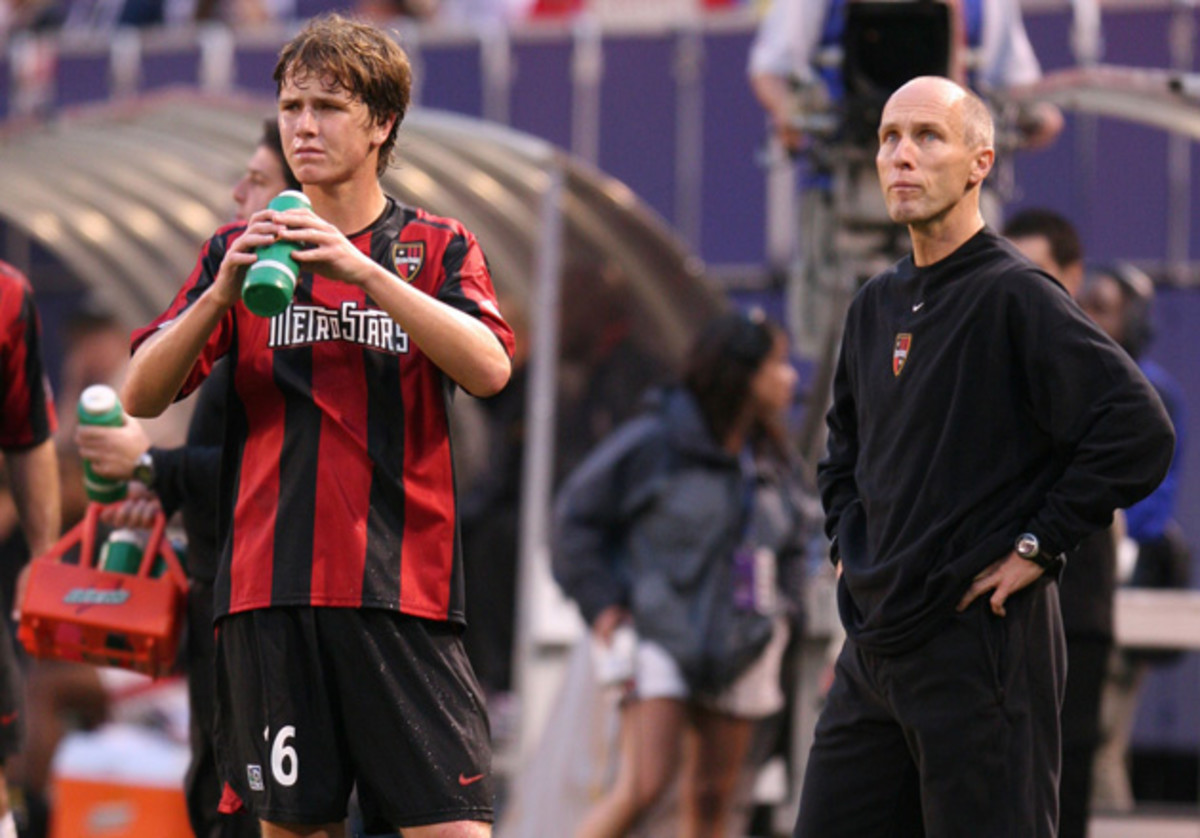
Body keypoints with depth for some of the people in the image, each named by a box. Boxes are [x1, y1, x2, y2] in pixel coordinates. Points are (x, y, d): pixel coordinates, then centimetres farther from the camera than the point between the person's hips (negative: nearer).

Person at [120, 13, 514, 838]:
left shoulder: (437, 247, 10)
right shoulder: (238, 250, 14)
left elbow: (489, 367, -10)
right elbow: (143, 394, 3)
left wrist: (365, 271, -20)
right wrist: (224, 292, -14)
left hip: (402, 588, -2)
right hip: (270, 585, 2)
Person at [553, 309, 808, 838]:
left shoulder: (769, 463, 11)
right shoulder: (655, 443, -8)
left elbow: (789, 541, 28)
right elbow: (576, 513, -1)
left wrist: (777, 608, 13)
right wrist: (602, 603, -4)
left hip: (740, 652, 6)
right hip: (660, 641, -6)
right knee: (643, 786, -18)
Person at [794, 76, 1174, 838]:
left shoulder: (1016, 296, -10)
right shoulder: (877, 305, 14)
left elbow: (1139, 431, -19)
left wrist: (1036, 547, -14)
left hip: (981, 640, -8)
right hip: (873, 646, 8)